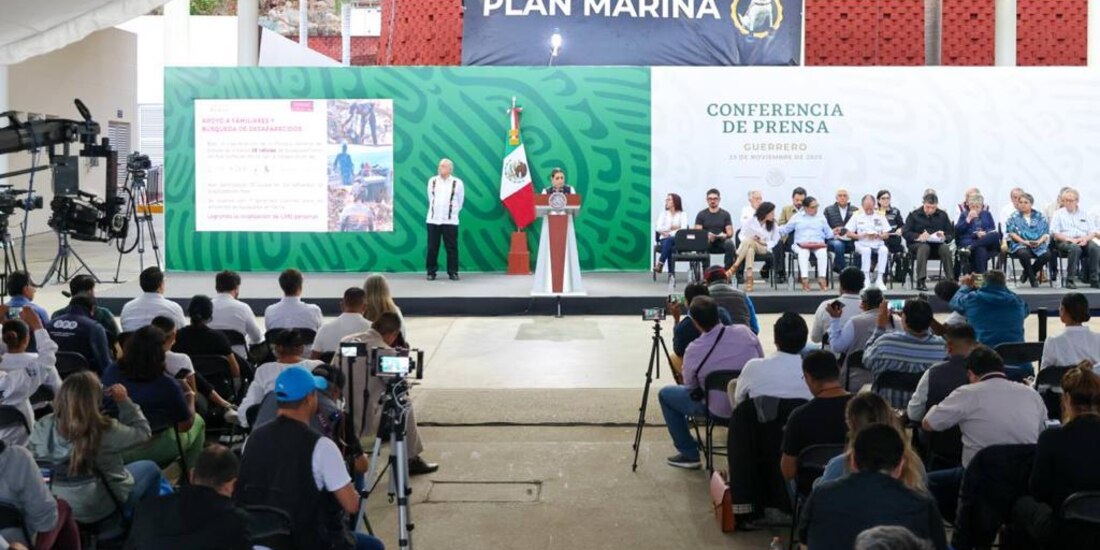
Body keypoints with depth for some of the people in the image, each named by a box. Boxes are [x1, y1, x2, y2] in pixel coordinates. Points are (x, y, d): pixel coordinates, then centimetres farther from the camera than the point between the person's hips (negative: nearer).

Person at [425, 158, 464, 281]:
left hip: (450, 220, -2)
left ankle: (453, 272, 6)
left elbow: (460, 202, 8)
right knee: (432, 247, 3)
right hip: (433, 219, 2)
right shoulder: (432, 181, 5)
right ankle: (431, 272, 10)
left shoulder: (457, 183, -1)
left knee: (451, 247, 0)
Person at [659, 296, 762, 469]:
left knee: (665, 394, 14)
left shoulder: (694, 350, -21)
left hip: (719, 411, -4)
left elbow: (690, 386, -4)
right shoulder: (744, 332, -14)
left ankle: (689, 454, 20)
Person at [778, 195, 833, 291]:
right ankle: (805, 279, -43)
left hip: (818, 244, 1)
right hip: (801, 244, -1)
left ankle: (822, 278, -35)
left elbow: (828, 234, 20)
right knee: (803, 253, -37)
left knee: (823, 253, -33)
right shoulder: (797, 217, 17)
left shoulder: (821, 218, 21)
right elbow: (785, 229, 16)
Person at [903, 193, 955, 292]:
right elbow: (905, 232, -3)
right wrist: (918, 237, -22)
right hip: (917, 243, -2)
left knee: (945, 248, -31)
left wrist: (944, 237, -16)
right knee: (924, 247, -37)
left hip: (937, 244, 2)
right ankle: (920, 281, -39)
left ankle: (951, 279, -28)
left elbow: (952, 233, 9)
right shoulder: (914, 215, 4)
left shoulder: (942, 215, 11)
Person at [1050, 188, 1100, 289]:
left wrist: (1086, 238, -10)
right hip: (1064, 241, -3)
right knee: (1075, 248, -37)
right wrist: (1070, 239, -16)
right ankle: (1070, 280, -33)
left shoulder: (1084, 215, 20)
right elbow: (1055, 233, -1)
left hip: (1083, 241, 3)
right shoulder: (1058, 214, 11)